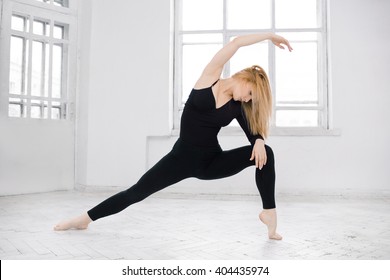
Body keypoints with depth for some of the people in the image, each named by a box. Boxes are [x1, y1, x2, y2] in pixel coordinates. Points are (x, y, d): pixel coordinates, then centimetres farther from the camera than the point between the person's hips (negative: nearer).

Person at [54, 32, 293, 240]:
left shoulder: (237, 107, 4)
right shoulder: (209, 78, -6)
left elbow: (253, 131, -2)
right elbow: (236, 43, -13)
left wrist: (259, 141, -25)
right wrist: (271, 36, -6)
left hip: (212, 161, 3)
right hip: (183, 157, -3)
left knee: (264, 153, -14)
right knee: (137, 192, -5)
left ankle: (269, 212, -6)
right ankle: (84, 219, 13)